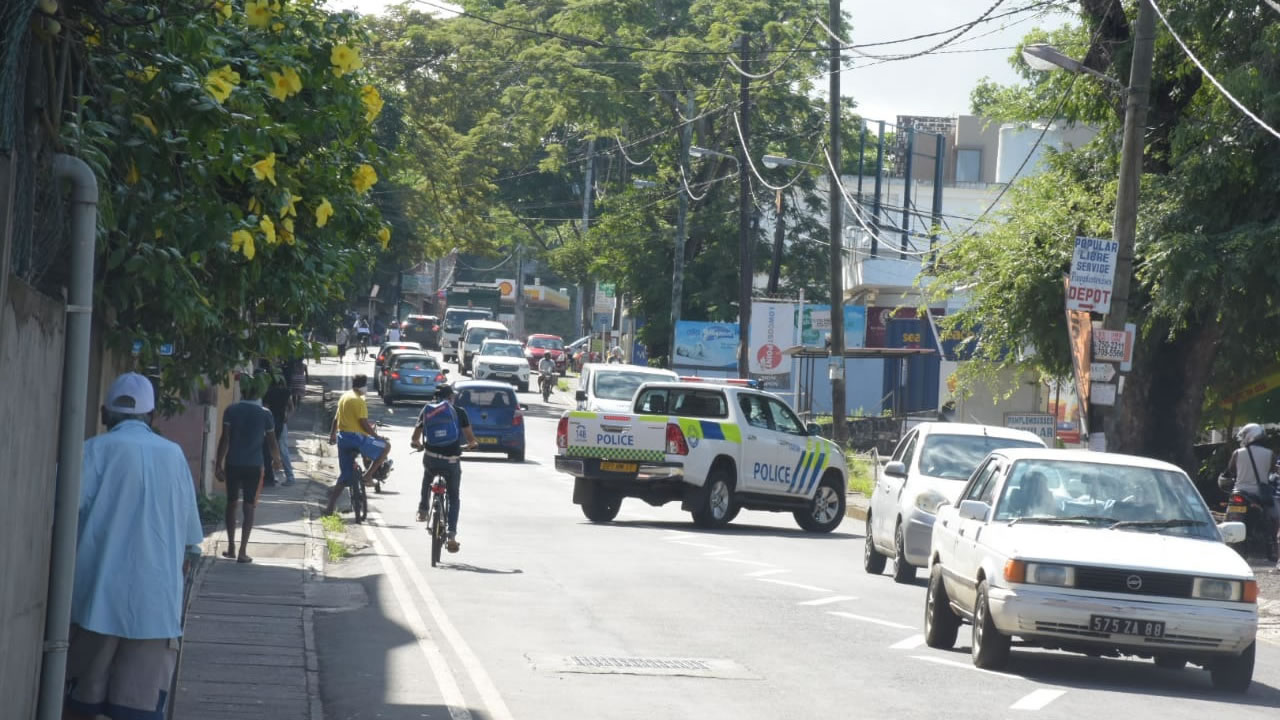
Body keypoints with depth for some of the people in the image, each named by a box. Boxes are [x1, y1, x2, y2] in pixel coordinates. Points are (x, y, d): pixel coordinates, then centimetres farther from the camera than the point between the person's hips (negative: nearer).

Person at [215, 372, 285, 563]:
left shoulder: (231, 411, -3)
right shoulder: (265, 414, -4)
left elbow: (225, 439, -6)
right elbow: (272, 442, 1)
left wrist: (219, 464, -2)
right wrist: (277, 460, 20)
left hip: (233, 464, 1)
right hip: (254, 465, -1)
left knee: (231, 504, 16)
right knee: (249, 507, 3)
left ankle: (231, 547, 19)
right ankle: (242, 551, -1)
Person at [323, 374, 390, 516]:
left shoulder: (344, 397, 13)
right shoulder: (358, 400, -13)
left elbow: (336, 418, 22)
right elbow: (364, 424, -16)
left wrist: (332, 435, 34)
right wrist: (377, 436, -5)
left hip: (343, 437, 8)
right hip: (356, 437, -8)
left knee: (345, 475, 14)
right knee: (386, 447, 7)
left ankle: (330, 506, 8)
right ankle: (367, 476, 0)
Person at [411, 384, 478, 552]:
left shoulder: (427, 411, 7)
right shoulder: (459, 412, 2)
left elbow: (414, 440, 8)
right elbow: (471, 439, 0)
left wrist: (418, 445, 30)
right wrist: (472, 444, 24)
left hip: (430, 459, 2)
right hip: (452, 461, -2)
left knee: (427, 477, 39)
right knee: (454, 499, 13)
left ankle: (423, 509, 33)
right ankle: (451, 535, -1)